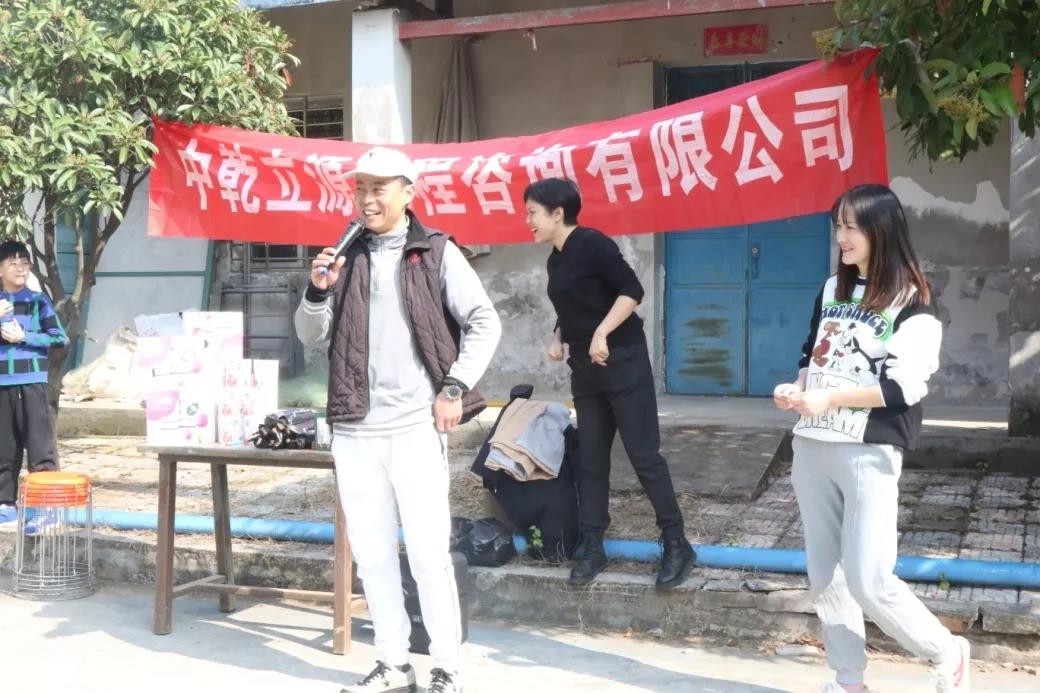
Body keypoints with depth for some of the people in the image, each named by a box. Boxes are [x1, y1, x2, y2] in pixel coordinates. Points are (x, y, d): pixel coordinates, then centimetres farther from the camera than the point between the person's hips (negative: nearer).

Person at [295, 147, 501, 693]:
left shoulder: (436, 252, 2)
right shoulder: (346, 256, 13)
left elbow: (485, 323, 0)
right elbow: (311, 336, 12)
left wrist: (455, 387, -7)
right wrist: (318, 290, -6)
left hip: (416, 426, -4)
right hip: (354, 429, 4)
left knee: (428, 553, -3)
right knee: (371, 555, 9)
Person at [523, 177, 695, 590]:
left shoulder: (592, 245, -13)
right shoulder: (556, 260, 12)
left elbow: (632, 290, -20)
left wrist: (601, 334, -26)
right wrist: (558, 339, 6)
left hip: (622, 361, -8)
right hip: (585, 369, 9)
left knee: (643, 455, -5)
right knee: (590, 459, 9)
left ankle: (677, 545, 5)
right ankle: (592, 548, 16)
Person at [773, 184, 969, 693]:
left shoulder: (912, 303, -6)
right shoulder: (832, 289, 12)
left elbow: (906, 386, -14)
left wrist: (830, 398, -19)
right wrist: (796, 389, 0)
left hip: (869, 454, -6)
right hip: (811, 448, 6)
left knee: (868, 581, -8)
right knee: (824, 576, 8)